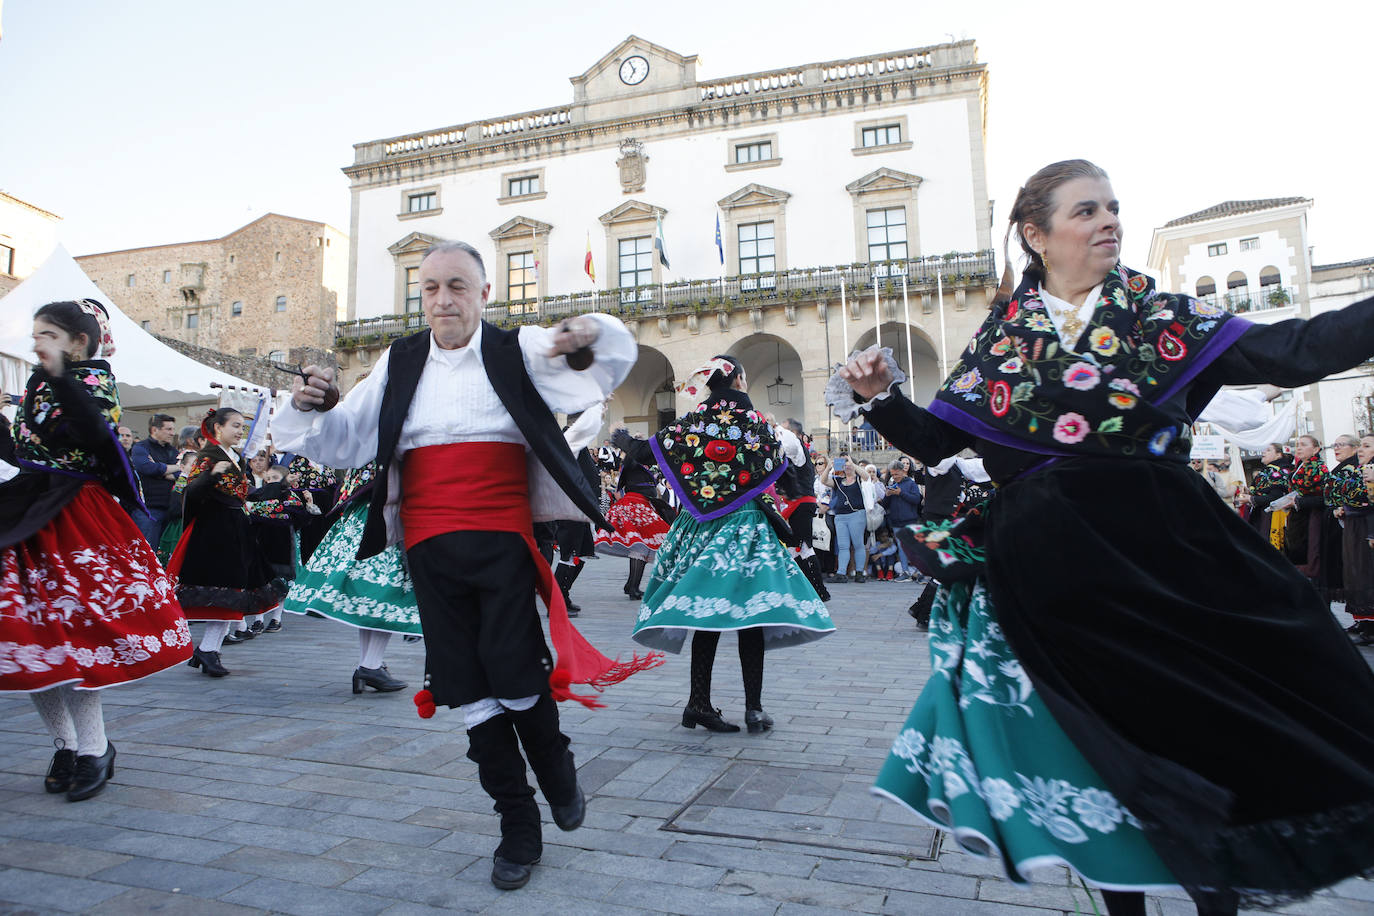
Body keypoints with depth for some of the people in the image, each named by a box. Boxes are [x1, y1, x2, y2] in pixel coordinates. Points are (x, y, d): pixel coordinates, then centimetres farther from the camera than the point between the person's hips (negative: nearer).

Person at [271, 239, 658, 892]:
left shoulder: (517, 352, 3)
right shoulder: (399, 365, 11)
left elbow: (616, 358, -3)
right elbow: (343, 440, 10)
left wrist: (594, 335, -26)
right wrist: (313, 411, -11)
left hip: (503, 540, -3)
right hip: (429, 548, 3)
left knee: (516, 670, -5)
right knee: (468, 685, 7)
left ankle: (556, 768, 30)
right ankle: (519, 826, 24)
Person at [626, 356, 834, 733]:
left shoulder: (691, 423, 2)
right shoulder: (758, 423, -2)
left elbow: (643, 451, 6)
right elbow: (782, 468, 6)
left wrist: (622, 441, 26)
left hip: (700, 526, 3)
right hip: (746, 523, -3)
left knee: (707, 616, 8)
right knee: (750, 617, 0)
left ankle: (699, 703, 11)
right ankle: (754, 709, 3)